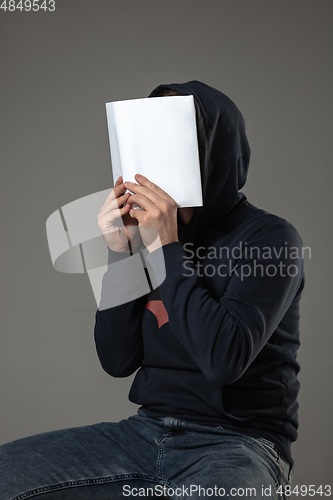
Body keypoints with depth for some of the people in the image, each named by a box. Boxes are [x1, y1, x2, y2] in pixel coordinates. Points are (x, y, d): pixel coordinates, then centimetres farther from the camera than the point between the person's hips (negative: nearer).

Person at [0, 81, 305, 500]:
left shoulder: (271, 237, -10)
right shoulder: (148, 234, 7)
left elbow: (225, 359, -23)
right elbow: (118, 361, 4)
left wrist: (166, 250, -19)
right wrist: (120, 254, -6)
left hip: (236, 443, -5)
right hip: (148, 429, 5)